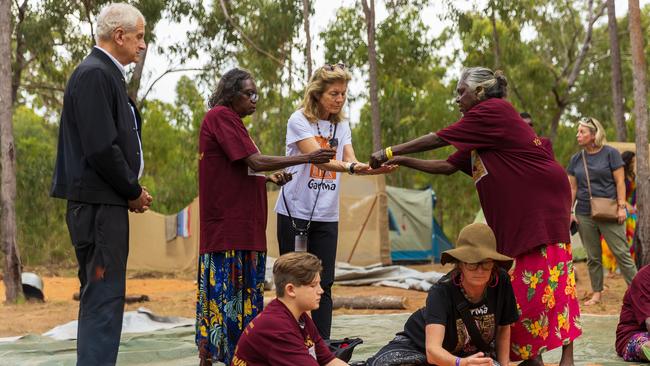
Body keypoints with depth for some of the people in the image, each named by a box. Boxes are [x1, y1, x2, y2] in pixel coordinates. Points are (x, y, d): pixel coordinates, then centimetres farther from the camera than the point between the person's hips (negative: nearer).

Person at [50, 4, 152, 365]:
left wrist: (132, 191, 10)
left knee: (99, 296, 15)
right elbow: (101, 148, -21)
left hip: (107, 202, 10)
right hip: (100, 203, -10)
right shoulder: (94, 74, -15)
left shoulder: (106, 74, 17)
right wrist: (133, 192, -10)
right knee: (103, 298, -9)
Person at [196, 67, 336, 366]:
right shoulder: (220, 116, -9)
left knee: (244, 294, 8)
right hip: (226, 226, -10)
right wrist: (306, 158, -14)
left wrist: (271, 178, 8)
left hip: (243, 226, 10)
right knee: (224, 292, -9)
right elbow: (255, 162, -16)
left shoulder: (230, 121, 21)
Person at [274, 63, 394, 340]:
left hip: (326, 216, 5)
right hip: (295, 212, -4)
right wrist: (350, 167, -38)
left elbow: (351, 161, -1)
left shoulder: (342, 125, 11)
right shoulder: (299, 120, -7)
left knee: (323, 284, 1)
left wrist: (374, 169, -23)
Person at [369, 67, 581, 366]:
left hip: (541, 204, -10)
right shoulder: (477, 138, 21)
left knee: (550, 279, -10)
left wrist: (390, 152, -1)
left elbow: (439, 139, -7)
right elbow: (448, 166, 20)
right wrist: (403, 162, 13)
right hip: (513, 216, 10)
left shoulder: (494, 110, -8)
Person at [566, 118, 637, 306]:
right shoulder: (576, 159, 9)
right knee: (593, 257, 9)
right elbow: (572, 188, 10)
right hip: (585, 215, 4)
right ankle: (596, 294, 17)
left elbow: (620, 182, -4)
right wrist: (568, 212, 3)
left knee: (622, 253, -6)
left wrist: (621, 207, -11)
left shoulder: (610, 153, -2)